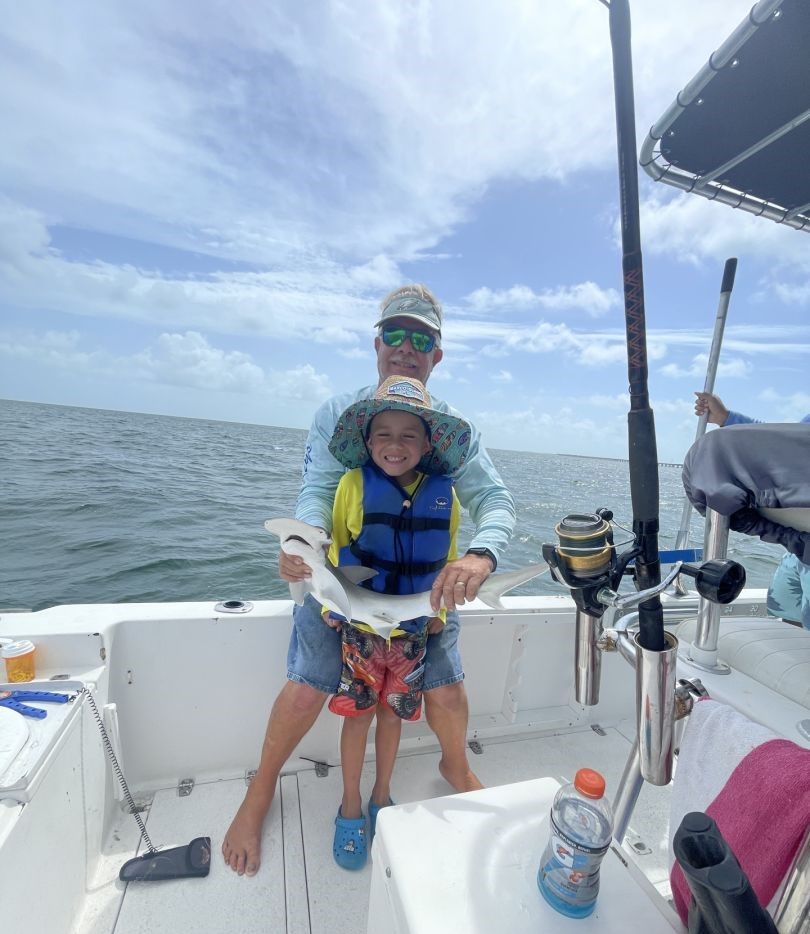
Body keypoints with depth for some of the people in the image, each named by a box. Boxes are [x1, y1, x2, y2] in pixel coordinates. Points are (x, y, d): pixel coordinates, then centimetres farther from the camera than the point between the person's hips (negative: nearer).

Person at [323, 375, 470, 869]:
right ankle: (351, 806, 38)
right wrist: (331, 605, -6)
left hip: (413, 630, 2)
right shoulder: (355, 484, -13)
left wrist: (440, 610, 5)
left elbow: (447, 560, 6)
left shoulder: (444, 494, -7)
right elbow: (335, 548, -3)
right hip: (359, 625, -2)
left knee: (394, 713, 18)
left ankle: (381, 796, 44)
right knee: (359, 713, 11)